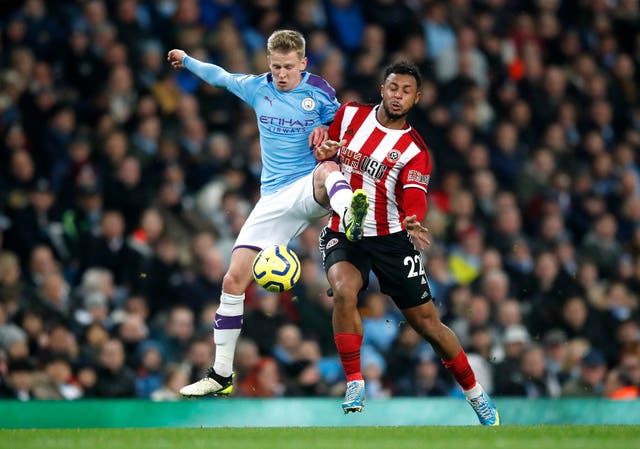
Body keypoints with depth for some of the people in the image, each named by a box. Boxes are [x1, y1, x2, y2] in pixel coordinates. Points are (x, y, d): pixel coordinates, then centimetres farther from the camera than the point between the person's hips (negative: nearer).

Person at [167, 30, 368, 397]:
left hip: (310, 193, -4)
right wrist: (187, 60, 40)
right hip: (273, 199, 4)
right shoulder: (257, 88, 9)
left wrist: (326, 131, -9)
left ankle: (351, 217, -78)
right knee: (234, 281, -4)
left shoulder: (319, 91, 0)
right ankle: (221, 374, 7)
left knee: (327, 170, -42)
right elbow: (220, 76, 28)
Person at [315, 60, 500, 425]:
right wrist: (323, 151, -6)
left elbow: (414, 199, -21)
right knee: (344, 290, -30)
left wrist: (413, 222, -44)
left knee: (427, 323, 2)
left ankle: (476, 393, 22)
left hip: (391, 239, -1)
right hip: (343, 234, 1)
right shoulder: (350, 115, 1)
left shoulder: (415, 151, -7)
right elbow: (326, 152, 18)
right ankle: (354, 384, -18)